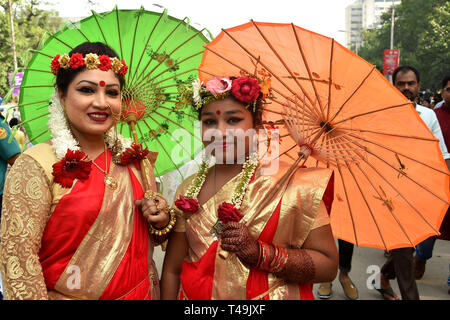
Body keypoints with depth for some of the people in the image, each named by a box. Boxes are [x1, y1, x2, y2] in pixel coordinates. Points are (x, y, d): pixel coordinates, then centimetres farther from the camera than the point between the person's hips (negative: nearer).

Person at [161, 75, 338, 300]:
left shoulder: (290, 183, -14)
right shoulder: (188, 190, -4)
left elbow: (328, 266, -15)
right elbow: (172, 270, 0)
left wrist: (258, 252, -24)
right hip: (196, 295, 3)